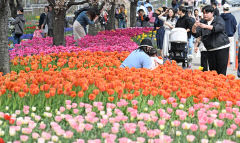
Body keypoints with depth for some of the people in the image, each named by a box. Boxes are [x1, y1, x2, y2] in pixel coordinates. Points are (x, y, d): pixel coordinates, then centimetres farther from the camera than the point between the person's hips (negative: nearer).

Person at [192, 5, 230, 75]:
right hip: (210, 50, 4)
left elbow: (220, 27, -22)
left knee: (221, 71, -7)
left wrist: (206, 26, -34)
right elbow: (196, 34, 1)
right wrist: (194, 27, -22)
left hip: (222, 48, -4)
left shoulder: (219, 19, 0)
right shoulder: (203, 23, 11)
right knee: (212, 70, 5)